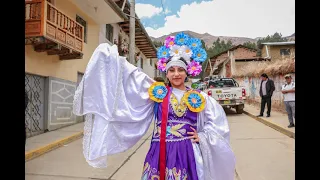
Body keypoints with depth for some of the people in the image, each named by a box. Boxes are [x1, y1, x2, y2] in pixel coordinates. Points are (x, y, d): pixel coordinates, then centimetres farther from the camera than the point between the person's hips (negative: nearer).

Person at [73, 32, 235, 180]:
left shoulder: (198, 97, 3)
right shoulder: (158, 92, 1)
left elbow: (217, 121, 12)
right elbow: (132, 76, -1)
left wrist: (203, 137, 2)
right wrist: (111, 55, -3)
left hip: (187, 154, 1)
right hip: (160, 153, 0)